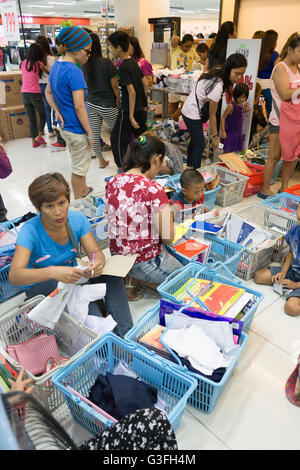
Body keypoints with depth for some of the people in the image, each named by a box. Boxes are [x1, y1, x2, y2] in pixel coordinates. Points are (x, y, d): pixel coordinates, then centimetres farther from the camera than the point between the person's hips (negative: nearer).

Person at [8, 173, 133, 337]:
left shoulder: (77, 219, -11)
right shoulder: (30, 230, -23)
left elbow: (96, 253, -13)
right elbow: (14, 275, -34)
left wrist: (98, 262, -40)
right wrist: (53, 272, -53)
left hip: (73, 280, 4)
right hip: (41, 287, -3)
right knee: (62, 284, -36)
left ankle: (126, 334, -22)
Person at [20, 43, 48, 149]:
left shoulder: (23, 63, 8)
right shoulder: (38, 64, -5)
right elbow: (49, 72, 7)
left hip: (24, 94, 4)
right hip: (35, 94, -4)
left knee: (31, 118, 12)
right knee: (43, 116, 14)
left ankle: (34, 141, 12)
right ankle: (39, 136, -1)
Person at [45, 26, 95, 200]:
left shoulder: (56, 65, 8)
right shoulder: (74, 72, -22)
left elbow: (48, 92, 16)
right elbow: (79, 107, -24)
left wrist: (58, 112, 4)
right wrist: (90, 133, -17)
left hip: (65, 126, 9)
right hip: (77, 129, -9)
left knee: (79, 164, 26)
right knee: (79, 168, 5)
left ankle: (84, 190, 45)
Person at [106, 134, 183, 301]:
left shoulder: (113, 182, -2)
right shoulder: (154, 189, -24)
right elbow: (168, 237, -22)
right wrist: (169, 213, -1)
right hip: (146, 260, -7)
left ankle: (134, 277, 10)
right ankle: (137, 279, 2)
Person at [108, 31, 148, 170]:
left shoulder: (123, 67, -17)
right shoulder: (133, 62, 8)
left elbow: (132, 92, -24)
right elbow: (145, 83, 15)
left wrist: (131, 116, -22)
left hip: (129, 110, -8)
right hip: (142, 109, 8)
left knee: (117, 139, 5)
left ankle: (123, 169, 12)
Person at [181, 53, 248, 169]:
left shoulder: (218, 71, -6)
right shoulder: (217, 87, -30)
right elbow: (212, 115, -21)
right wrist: (215, 136, -12)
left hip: (189, 109, 10)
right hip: (193, 114, -10)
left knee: (194, 140, 22)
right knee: (200, 145, -5)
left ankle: (190, 166, 39)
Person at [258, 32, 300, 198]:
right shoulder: (280, 68, -9)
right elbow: (286, 94, -19)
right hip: (280, 120, -8)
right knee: (274, 157, -2)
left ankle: (284, 188, 24)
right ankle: (265, 190, 9)